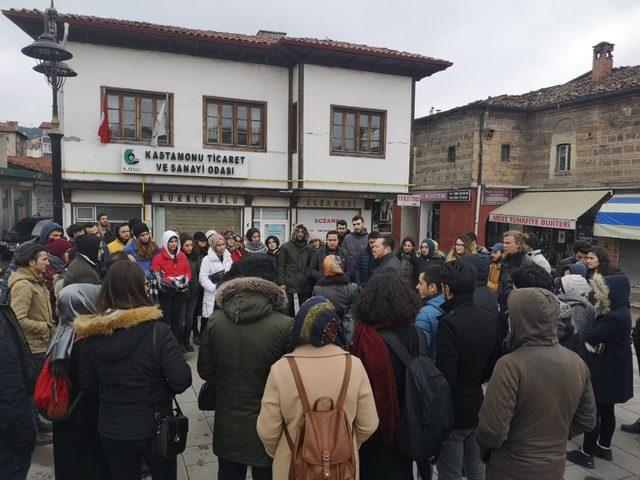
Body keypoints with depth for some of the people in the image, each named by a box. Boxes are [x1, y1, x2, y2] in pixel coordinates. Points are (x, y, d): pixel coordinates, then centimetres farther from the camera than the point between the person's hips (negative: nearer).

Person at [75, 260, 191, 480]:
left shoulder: (92, 335, -10)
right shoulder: (157, 331, -23)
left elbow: (87, 387, 0)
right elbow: (182, 380, -23)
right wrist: (160, 391, -3)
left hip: (110, 429, 3)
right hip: (153, 427, -3)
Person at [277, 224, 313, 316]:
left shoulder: (308, 249, 11)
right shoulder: (286, 247, 0)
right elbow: (281, 265, -2)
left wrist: (310, 281, 4)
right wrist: (281, 282, -9)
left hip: (304, 284, 3)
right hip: (289, 283, -3)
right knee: (290, 306, 3)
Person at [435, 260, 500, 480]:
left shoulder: (449, 322, -25)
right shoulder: (491, 318, -2)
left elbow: (445, 374, -24)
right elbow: (493, 364, 8)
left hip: (454, 411, -7)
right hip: (480, 406, 7)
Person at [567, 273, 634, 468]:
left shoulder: (616, 317, -27)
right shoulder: (619, 312, 5)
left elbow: (591, 336, -21)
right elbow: (600, 336, 9)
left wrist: (593, 319, -6)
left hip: (606, 372, -9)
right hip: (612, 370, 9)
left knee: (592, 411, 1)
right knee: (606, 410, 21)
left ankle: (586, 454, 11)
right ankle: (604, 447, 35)